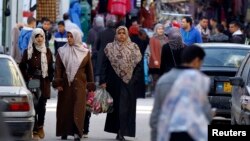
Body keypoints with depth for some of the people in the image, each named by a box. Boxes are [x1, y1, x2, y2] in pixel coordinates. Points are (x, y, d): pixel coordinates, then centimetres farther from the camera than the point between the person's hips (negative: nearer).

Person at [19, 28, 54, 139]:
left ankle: (40, 127, 24)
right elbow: (22, 67, 3)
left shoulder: (47, 51, 8)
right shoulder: (28, 52, 0)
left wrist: (50, 78, 4)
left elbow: (51, 67, 13)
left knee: (42, 106, 4)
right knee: (33, 106, -6)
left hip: (44, 83, 2)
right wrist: (27, 78, -6)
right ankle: (35, 130, -2)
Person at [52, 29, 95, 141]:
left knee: (78, 109, -8)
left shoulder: (85, 52, 6)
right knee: (65, 108, 3)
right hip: (65, 84, 1)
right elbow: (58, 68, 1)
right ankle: (64, 132, 12)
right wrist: (57, 83, -9)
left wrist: (90, 85, 5)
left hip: (79, 85, -1)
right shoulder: (62, 51, 5)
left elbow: (89, 70, 8)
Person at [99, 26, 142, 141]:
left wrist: (134, 79, -7)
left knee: (124, 107, -6)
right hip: (114, 82, 1)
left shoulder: (133, 48, 4)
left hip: (128, 82, -1)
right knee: (115, 106, 6)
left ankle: (121, 132, -7)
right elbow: (104, 65, 2)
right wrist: (103, 81, -5)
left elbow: (138, 65, 3)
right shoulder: (110, 48, 5)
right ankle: (120, 131, 16)